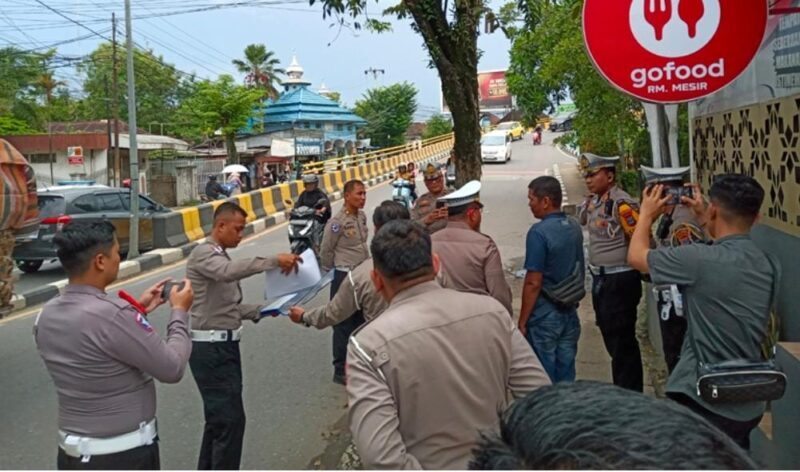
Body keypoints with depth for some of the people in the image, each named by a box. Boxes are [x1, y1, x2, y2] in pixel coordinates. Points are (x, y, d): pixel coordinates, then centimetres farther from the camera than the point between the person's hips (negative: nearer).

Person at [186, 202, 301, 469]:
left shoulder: (222, 258, 17)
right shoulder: (203, 254, -12)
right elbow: (228, 272, -36)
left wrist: (261, 311, 4)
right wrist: (273, 261, -41)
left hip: (224, 345, 10)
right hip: (211, 348, -10)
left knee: (219, 416, 18)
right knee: (230, 418, -7)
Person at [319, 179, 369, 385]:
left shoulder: (362, 216, 6)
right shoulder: (337, 222, -17)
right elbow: (326, 251, -10)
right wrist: (330, 274, -1)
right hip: (344, 277, -8)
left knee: (360, 322, 17)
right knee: (343, 324, 0)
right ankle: (340, 370, 9)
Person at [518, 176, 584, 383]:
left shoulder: (539, 232, -19)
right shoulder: (574, 227, 4)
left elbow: (533, 283, -19)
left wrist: (522, 321, -12)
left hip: (544, 314, -7)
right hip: (570, 312, 7)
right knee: (566, 375, 15)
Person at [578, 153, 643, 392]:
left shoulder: (621, 203, -18)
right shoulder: (592, 202, 8)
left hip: (620, 280, -9)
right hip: (600, 279, 9)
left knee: (621, 339, -1)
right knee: (610, 336, 19)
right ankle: (620, 388, 33)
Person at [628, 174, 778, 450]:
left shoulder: (701, 260, -23)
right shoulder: (768, 265, -1)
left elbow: (636, 256, -7)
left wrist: (647, 214, 9)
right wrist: (704, 222, 23)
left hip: (704, 404, -7)